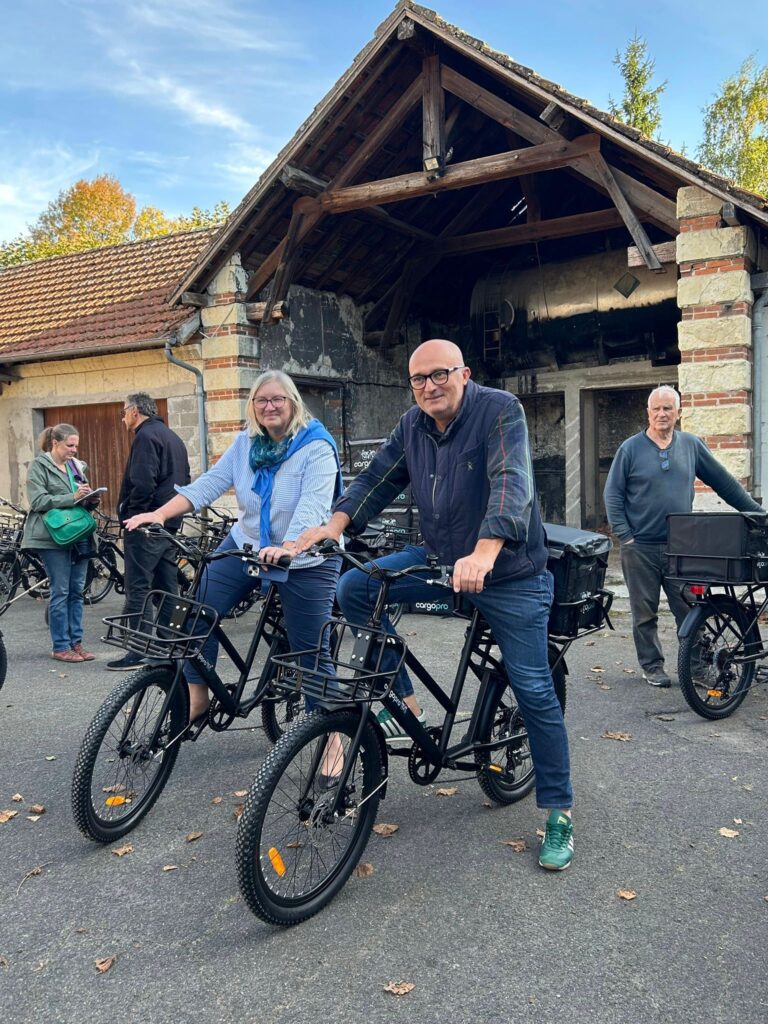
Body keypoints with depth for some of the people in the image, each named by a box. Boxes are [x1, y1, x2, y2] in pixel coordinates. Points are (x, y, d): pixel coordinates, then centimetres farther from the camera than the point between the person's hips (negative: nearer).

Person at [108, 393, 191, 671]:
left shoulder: (146, 436, -11)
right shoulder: (174, 438, 19)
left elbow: (143, 483, -22)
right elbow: (184, 480, 21)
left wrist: (131, 515, -12)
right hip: (170, 525, 9)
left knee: (137, 588, -5)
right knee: (167, 588, 12)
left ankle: (138, 651, -4)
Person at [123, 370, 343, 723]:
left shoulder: (317, 447, -14)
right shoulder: (245, 443, 3)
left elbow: (313, 504, -28)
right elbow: (210, 483, -5)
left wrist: (288, 548, -45)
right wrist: (159, 514, -18)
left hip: (305, 559, -5)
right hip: (247, 545, 5)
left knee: (310, 650, -2)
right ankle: (197, 697, 8)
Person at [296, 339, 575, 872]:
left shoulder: (499, 410, -17)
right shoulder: (412, 425, 2)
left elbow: (512, 482, -31)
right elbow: (377, 479, -1)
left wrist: (484, 553, -47)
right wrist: (335, 524, -20)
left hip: (510, 572, -5)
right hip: (440, 558, 6)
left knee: (534, 692, -2)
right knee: (354, 588, -9)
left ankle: (559, 811, 16)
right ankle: (405, 703, 2)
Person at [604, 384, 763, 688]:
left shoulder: (692, 445, 7)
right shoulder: (631, 448, -2)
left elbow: (723, 482, 13)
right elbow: (612, 493, -1)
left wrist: (756, 512, 11)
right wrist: (624, 535, -8)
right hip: (640, 548, -2)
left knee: (690, 610, 4)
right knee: (645, 613, 6)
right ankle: (652, 666, 20)